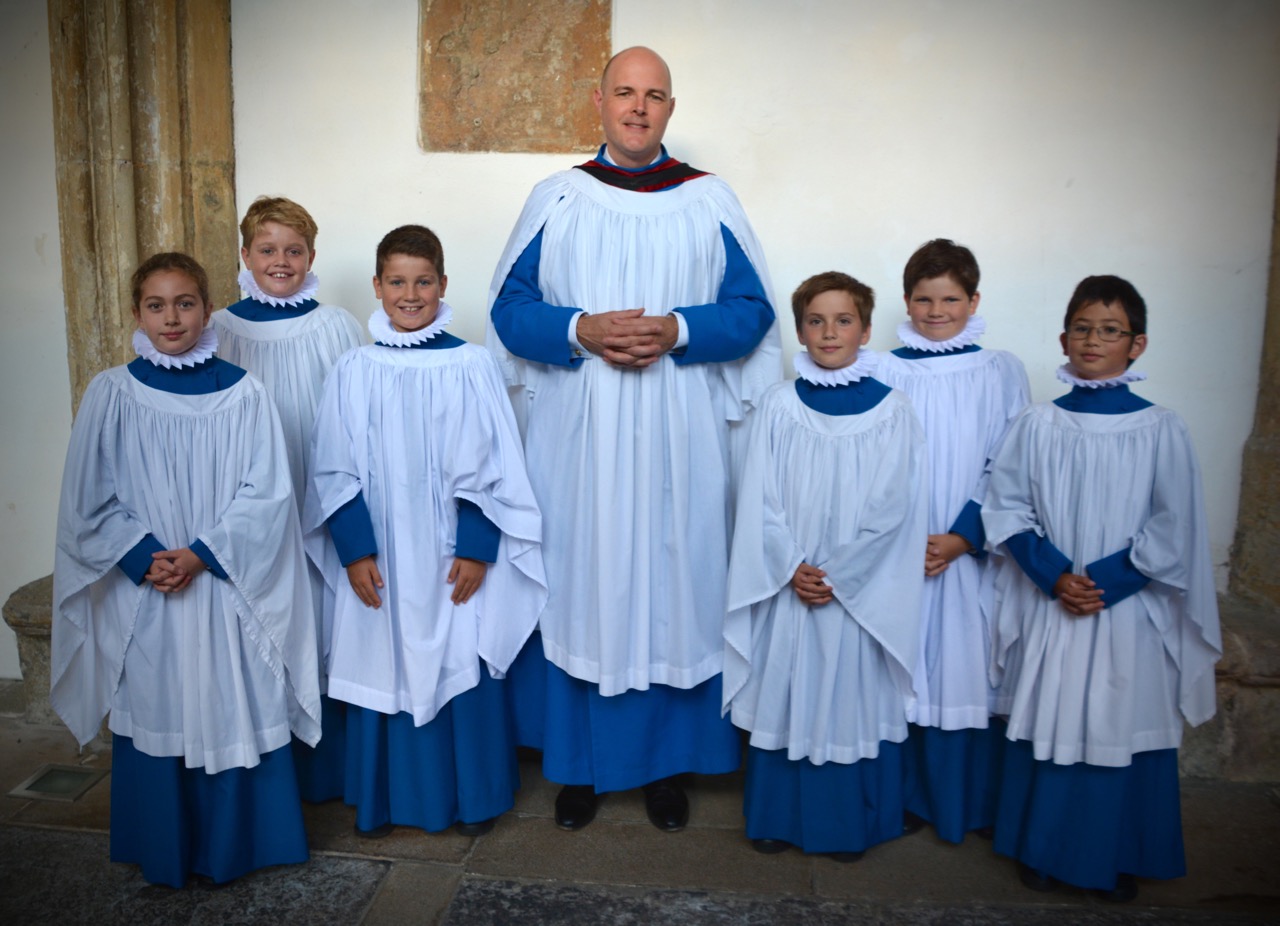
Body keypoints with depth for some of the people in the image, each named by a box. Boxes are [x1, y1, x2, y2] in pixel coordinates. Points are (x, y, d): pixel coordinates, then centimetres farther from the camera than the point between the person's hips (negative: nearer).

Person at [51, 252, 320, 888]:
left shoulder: (243, 394, -3)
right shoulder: (111, 395, -1)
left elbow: (266, 494, -6)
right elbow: (89, 501, 0)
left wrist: (202, 555, -15)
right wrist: (145, 559, -12)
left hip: (229, 590, -1)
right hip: (143, 598, 1)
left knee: (237, 713, 7)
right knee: (154, 713, 11)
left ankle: (240, 842, 28)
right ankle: (164, 852, 31)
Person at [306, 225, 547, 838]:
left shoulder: (471, 367, -4)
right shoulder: (353, 372, 0)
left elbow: (490, 469, -5)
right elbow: (335, 470, 1)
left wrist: (477, 549, -10)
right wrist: (354, 550, -6)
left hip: (453, 557, -1)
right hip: (380, 558, 2)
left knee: (463, 670, 8)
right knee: (383, 668, 10)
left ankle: (472, 796, 27)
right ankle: (383, 798, 30)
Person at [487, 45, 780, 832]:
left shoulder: (711, 201, 4)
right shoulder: (556, 199, 6)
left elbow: (753, 310, 2)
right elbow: (509, 307, 3)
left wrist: (677, 331, -15)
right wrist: (580, 331, -15)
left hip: (680, 437, 0)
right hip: (577, 434, 1)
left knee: (675, 585, 6)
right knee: (578, 584, 5)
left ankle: (669, 761, 23)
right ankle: (578, 761, 23)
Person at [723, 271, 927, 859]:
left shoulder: (892, 412, -3)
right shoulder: (778, 407, 1)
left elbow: (891, 507, -7)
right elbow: (761, 500, -2)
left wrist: (837, 575, -12)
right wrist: (793, 568, -12)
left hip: (861, 589, -1)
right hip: (787, 586, 1)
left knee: (852, 700, 7)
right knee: (784, 696, 9)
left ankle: (849, 824, 26)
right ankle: (778, 817, 27)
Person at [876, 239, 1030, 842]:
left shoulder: (1002, 373, 4)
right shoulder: (885, 373, 4)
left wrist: (961, 537, -11)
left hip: (973, 553, 0)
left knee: (971, 673, 4)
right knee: (903, 673, 4)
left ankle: (972, 803, 21)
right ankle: (906, 797, 21)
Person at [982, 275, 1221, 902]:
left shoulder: (1160, 430, -4)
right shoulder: (1037, 424, -1)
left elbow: (1173, 529, -5)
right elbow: (1006, 507, -2)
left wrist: (1105, 581, -13)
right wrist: (1053, 575, -14)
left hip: (1129, 611, -1)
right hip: (1048, 609, 1)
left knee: (1125, 731, 8)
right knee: (1047, 727, 9)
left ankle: (1120, 859, 29)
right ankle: (1042, 850, 28)